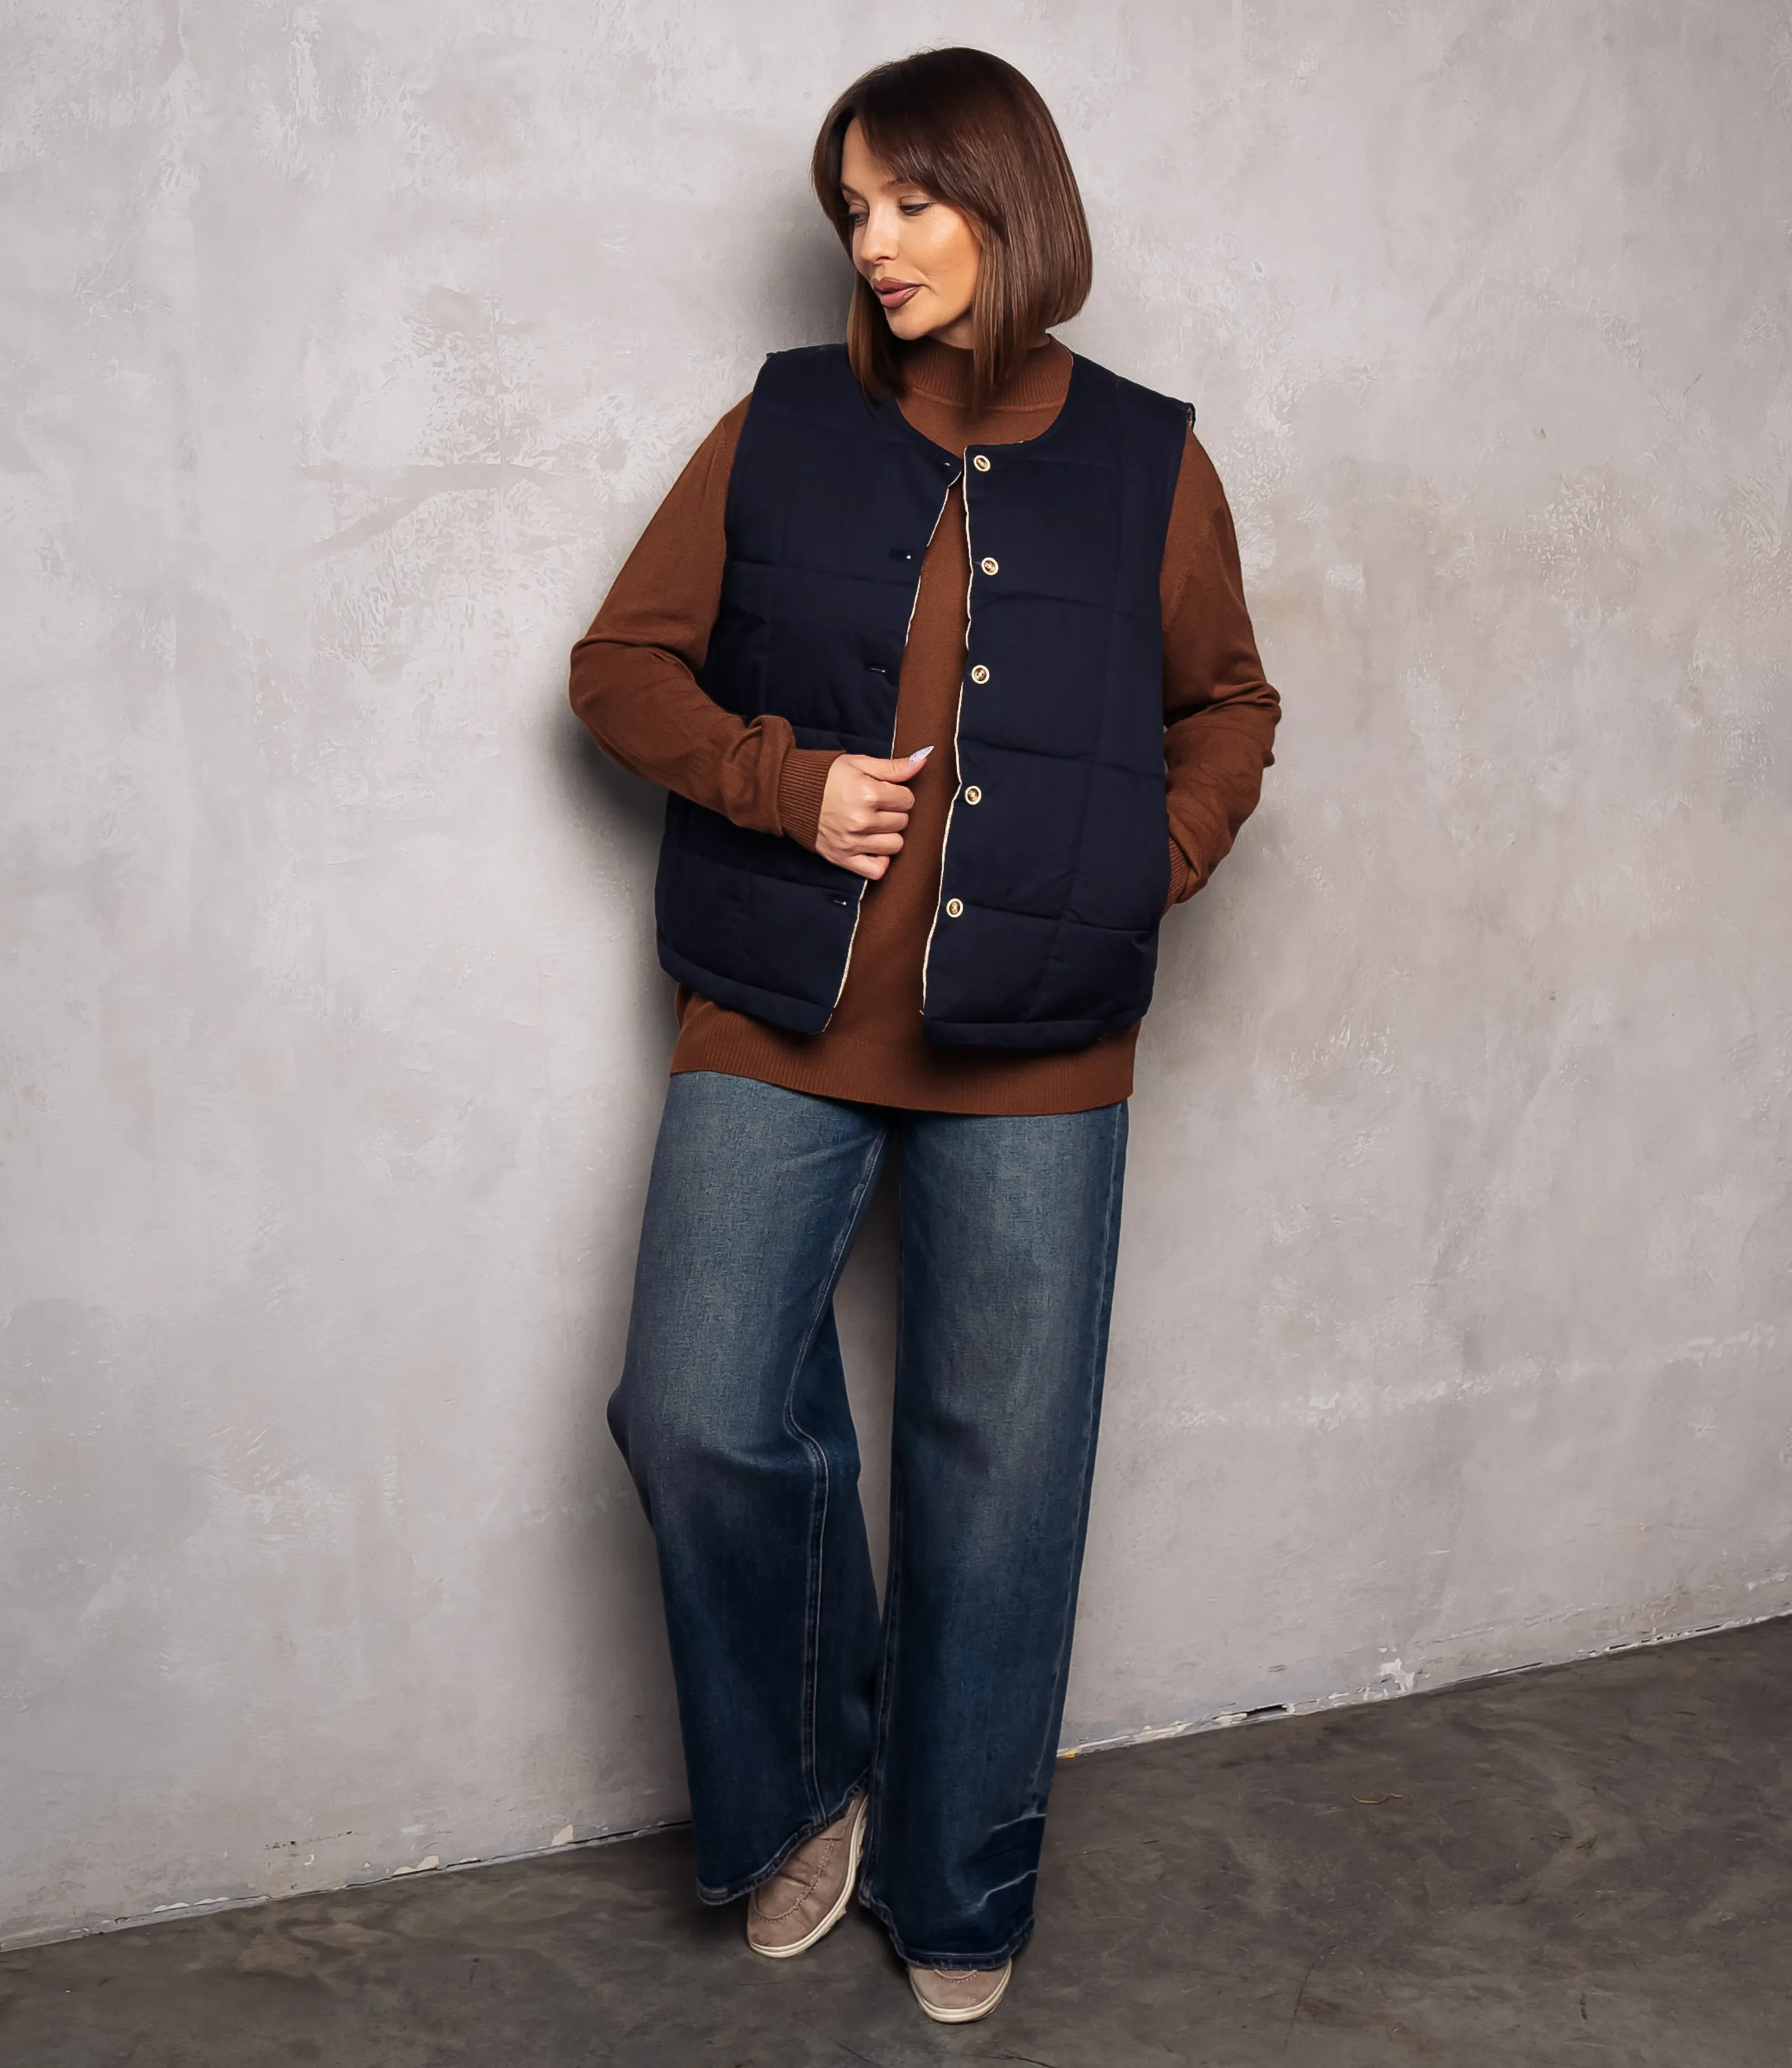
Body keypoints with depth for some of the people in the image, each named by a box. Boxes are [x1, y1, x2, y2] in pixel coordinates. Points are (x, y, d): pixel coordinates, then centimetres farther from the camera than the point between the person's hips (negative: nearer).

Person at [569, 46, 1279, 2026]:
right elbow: (622, 660, 7)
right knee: (700, 1420, -9)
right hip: (775, 1029, 0)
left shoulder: (1146, 465, 4)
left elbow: (1228, 703, 17)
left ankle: (957, 1881, 29)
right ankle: (804, 1784, 21)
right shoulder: (780, 430, 4)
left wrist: (1157, 857, 0)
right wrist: (783, 785, -9)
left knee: (1000, 1469, 7)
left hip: (1031, 1052, 0)